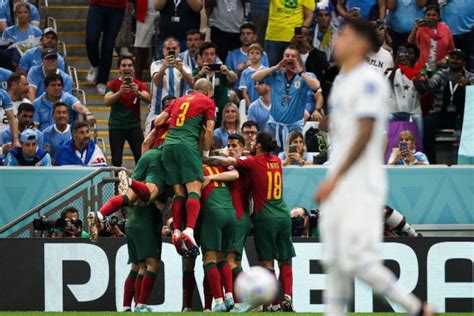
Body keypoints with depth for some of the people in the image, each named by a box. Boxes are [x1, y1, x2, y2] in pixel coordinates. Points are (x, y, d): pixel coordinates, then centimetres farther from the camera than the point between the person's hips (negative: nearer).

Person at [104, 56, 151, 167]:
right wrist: (120, 92, -35)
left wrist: (137, 92, -36)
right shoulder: (113, 85, 0)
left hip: (134, 126, 1)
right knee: (116, 160, -4)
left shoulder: (139, 85, 4)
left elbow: (148, 98, -14)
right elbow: (107, 101, -17)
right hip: (116, 126, -1)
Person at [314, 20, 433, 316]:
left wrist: (336, 178, -22)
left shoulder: (369, 80, -11)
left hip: (361, 188, -9)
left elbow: (365, 134, -18)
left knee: (357, 261, -14)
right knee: (334, 262, 4)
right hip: (338, 187, 9)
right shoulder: (342, 81, 17)